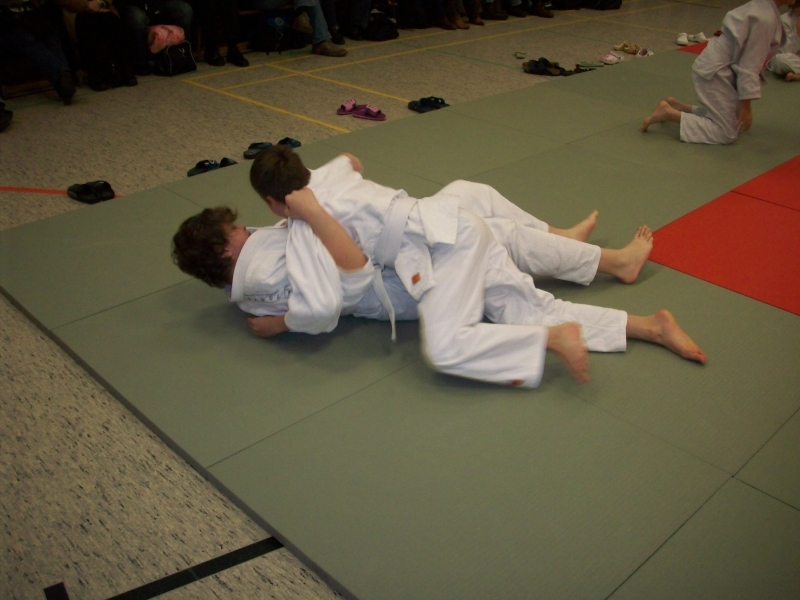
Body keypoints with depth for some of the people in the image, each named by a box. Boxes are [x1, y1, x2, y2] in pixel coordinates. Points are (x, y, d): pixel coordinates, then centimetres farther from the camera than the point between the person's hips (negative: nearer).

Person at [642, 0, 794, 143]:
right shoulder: (765, 18, -22)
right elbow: (749, 65, -22)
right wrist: (746, 105, -17)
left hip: (714, 66, 10)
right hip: (715, 72, -10)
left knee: (735, 121, 20)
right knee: (726, 134, -9)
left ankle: (675, 106, 19)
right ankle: (668, 113, -9)